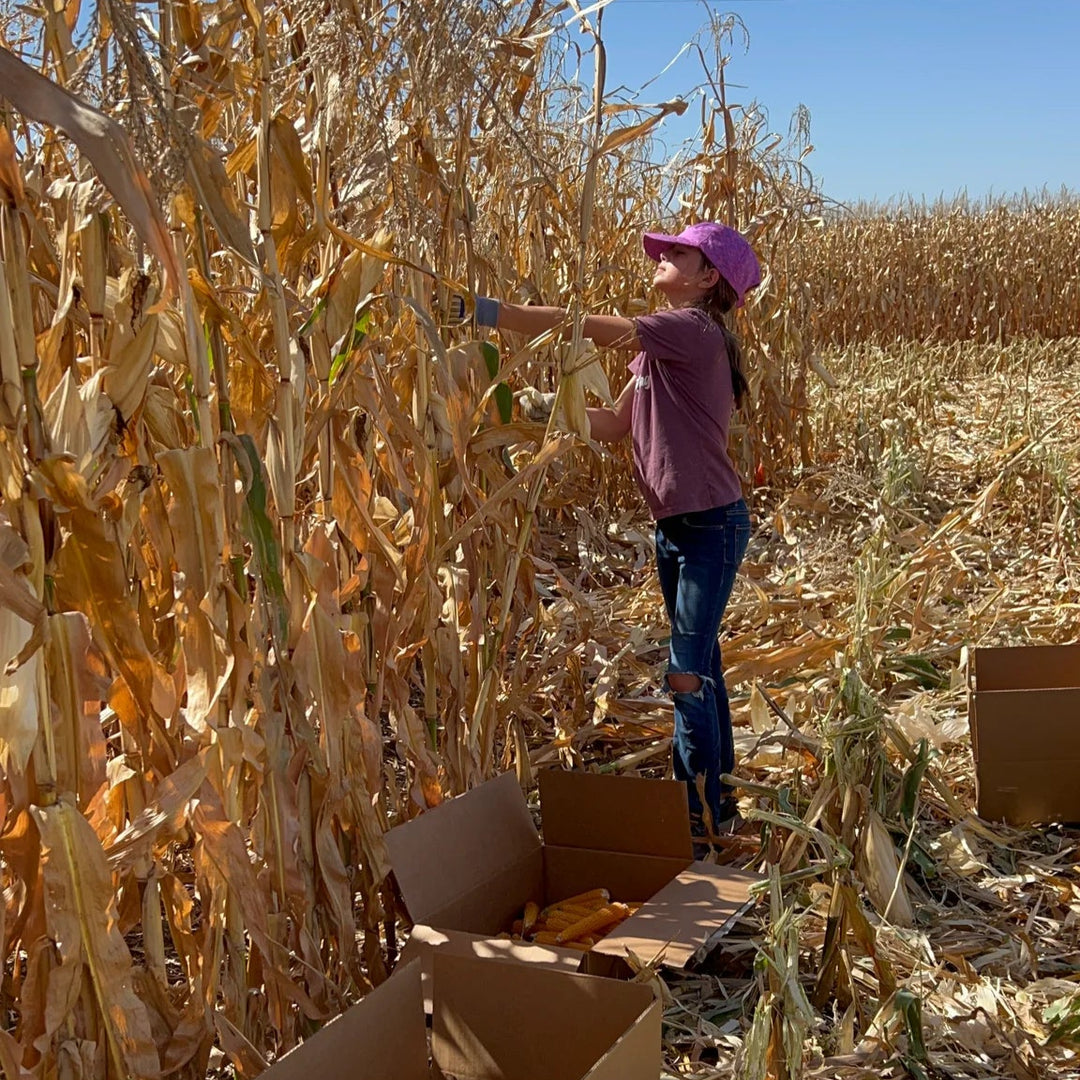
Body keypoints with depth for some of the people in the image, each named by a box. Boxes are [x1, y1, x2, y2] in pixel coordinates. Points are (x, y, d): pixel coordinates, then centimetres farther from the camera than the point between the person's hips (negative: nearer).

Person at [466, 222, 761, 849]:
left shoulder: (695, 329, -17)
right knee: (702, 663, 18)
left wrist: (492, 313, -26)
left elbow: (588, 328, -26)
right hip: (674, 527, 9)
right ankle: (717, 800, 32)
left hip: (712, 526, -9)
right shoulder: (663, 344, 12)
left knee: (686, 672, -5)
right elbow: (616, 425, 8)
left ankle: (704, 819, 9)